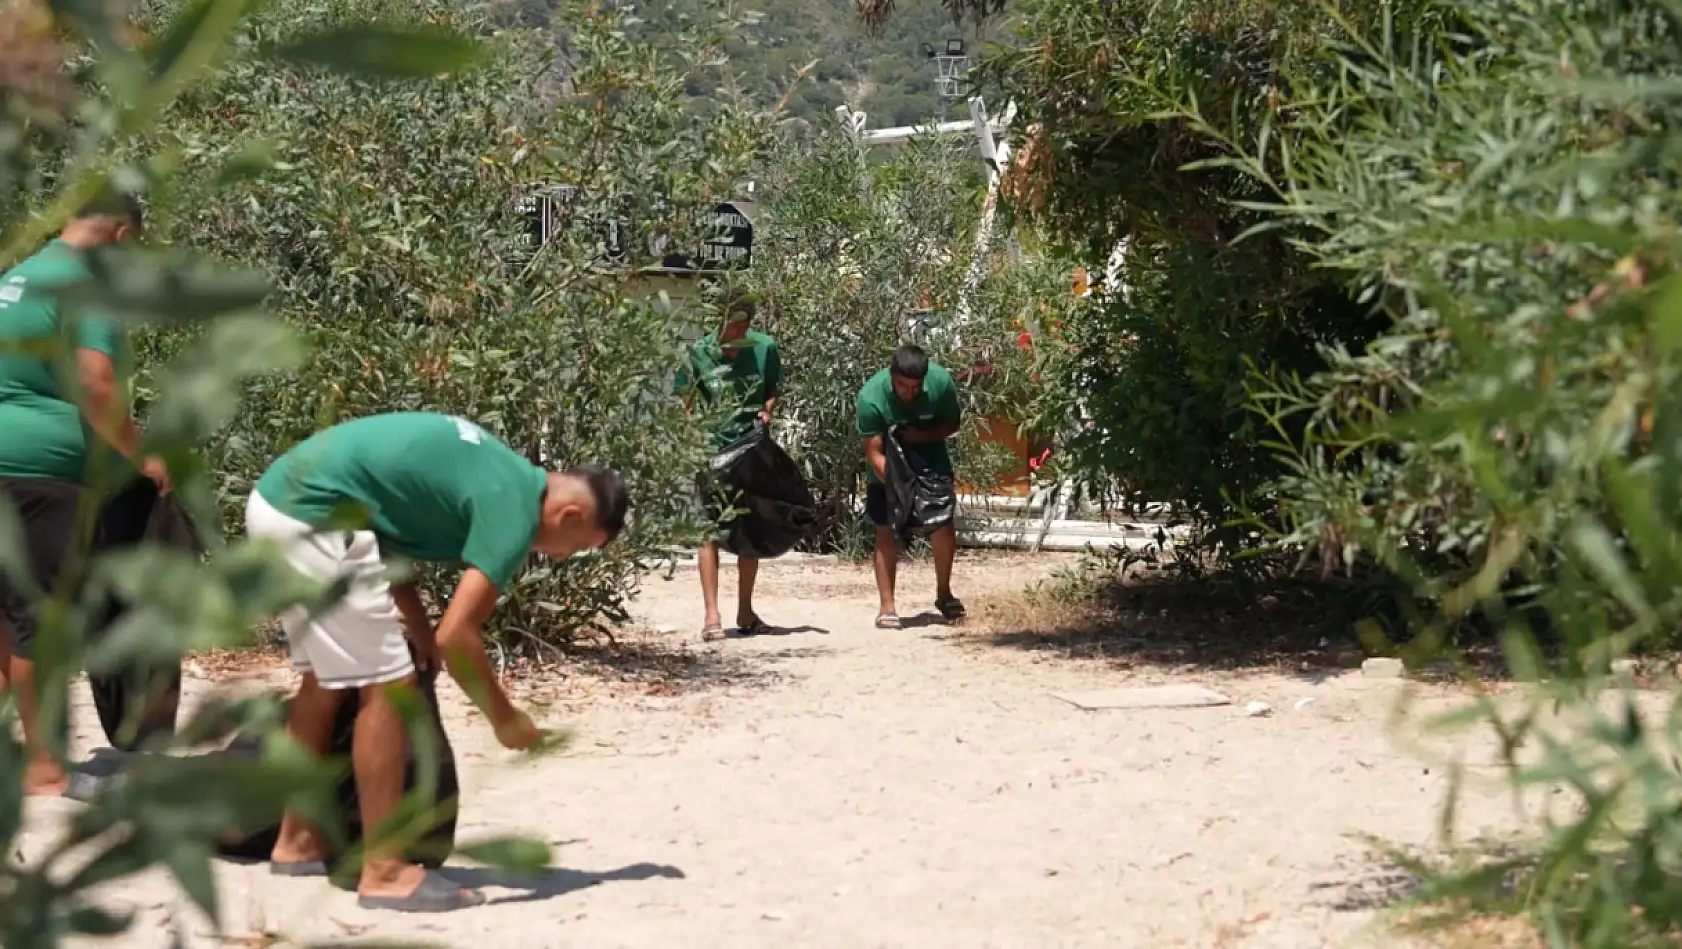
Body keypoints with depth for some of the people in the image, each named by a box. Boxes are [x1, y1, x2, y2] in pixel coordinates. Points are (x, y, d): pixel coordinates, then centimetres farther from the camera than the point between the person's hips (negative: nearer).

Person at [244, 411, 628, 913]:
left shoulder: (497, 472, 16)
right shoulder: (515, 507, -12)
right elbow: (455, 637, -17)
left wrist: (416, 626, 17)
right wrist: (505, 718, -3)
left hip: (280, 500, 10)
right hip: (311, 515, -10)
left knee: (328, 677, 22)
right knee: (387, 686, -4)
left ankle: (298, 841, 32)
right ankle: (385, 871, 1)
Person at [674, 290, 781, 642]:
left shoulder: (765, 348, -2)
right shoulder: (700, 352, -7)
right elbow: (683, 403, -1)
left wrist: (767, 411, -9)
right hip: (712, 451, -3)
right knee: (710, 531, -8)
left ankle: (745, 612, 21)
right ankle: (712, 615, -8)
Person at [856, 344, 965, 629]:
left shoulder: (941, 382, -24)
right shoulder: (871, 397, -31)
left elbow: (953, 423, -7)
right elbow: (874, 452, -28)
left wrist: (922, 435, -25)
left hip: (930, 460, 2)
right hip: (888, 467, -2)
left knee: (944, 526, -1)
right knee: (887, 531, -5)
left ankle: (944, 593, 18)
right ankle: (887, 607, -2)